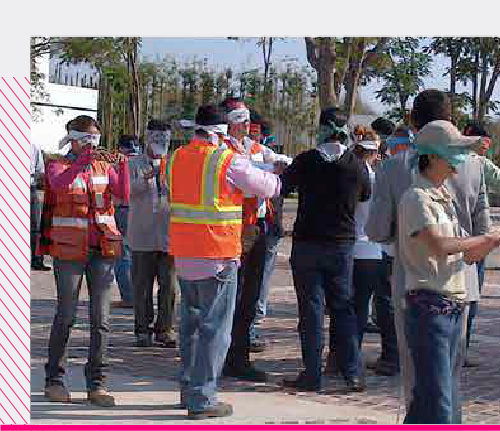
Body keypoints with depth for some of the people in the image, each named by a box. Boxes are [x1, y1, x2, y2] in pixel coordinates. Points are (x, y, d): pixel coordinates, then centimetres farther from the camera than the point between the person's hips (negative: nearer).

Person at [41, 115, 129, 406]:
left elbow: (123, 194, -6)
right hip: (69, 249, -3)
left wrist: (123, 165, -19)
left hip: (103, 248, 3)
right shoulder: (59, 165, 2)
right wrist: (82, 160, -31)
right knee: (66, 316, 0)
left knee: (101, 317, 0)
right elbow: (59, 185, -22)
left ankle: (97, 384, 7)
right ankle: (54, 380, 14)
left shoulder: (104, 167, 11)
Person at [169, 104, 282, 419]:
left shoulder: (178, 158, 5)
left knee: (190, 324, 17)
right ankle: (202, 399, -1)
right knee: (215, 328, -1)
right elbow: (265, 186, -1)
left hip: (183, 255, 7)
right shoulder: (230, 160, -12)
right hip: (218, 256, -7)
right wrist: (278, 180, 22)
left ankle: (189, 389, 25)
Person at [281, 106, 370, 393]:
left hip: (308, 243, -2)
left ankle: (312, 375, 4)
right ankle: (353, 374, 9)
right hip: (343, 243, 2)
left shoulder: (306, 161, -9)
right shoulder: (357, 165, -2)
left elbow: (281, 188, 3)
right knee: (344, 307, 11)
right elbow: (366, 195, 15)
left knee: (311, 307, 3)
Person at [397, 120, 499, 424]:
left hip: (454, 308, 9)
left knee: (449, 399, 14)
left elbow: (466, 255, 19)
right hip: (429, 306, -9)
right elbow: (439, 246, -25)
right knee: (437, 403, -9)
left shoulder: (445, 198, 18)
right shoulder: (416, 198, -10)